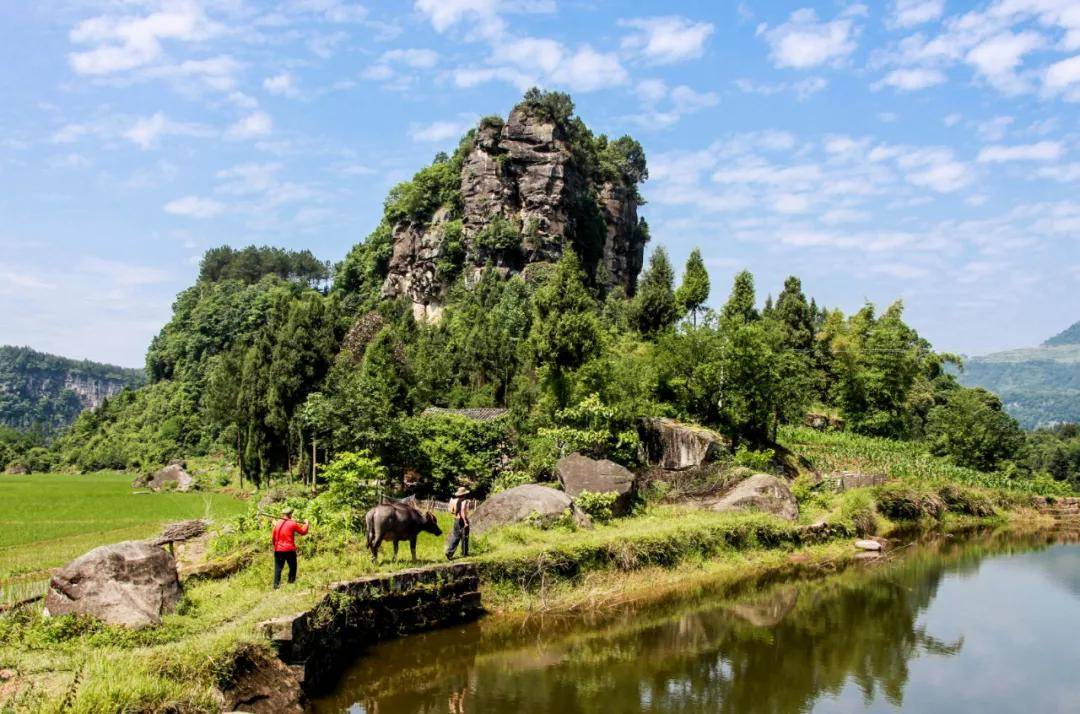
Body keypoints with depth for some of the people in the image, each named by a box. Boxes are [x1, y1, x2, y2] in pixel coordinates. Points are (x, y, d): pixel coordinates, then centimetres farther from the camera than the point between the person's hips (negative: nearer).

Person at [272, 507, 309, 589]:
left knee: (278, 567, 7)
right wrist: (306, 524, 19)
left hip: (278, 550, 4)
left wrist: (275, 545, 28)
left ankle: (276, 584, 1)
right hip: (290, 550, -4)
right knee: (292, 567, 12)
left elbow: (274, 537, 13)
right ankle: (291, 582, 13)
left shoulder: (277, 524, 6)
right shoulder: (292, 524, -8)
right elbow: (303, 532, 2)